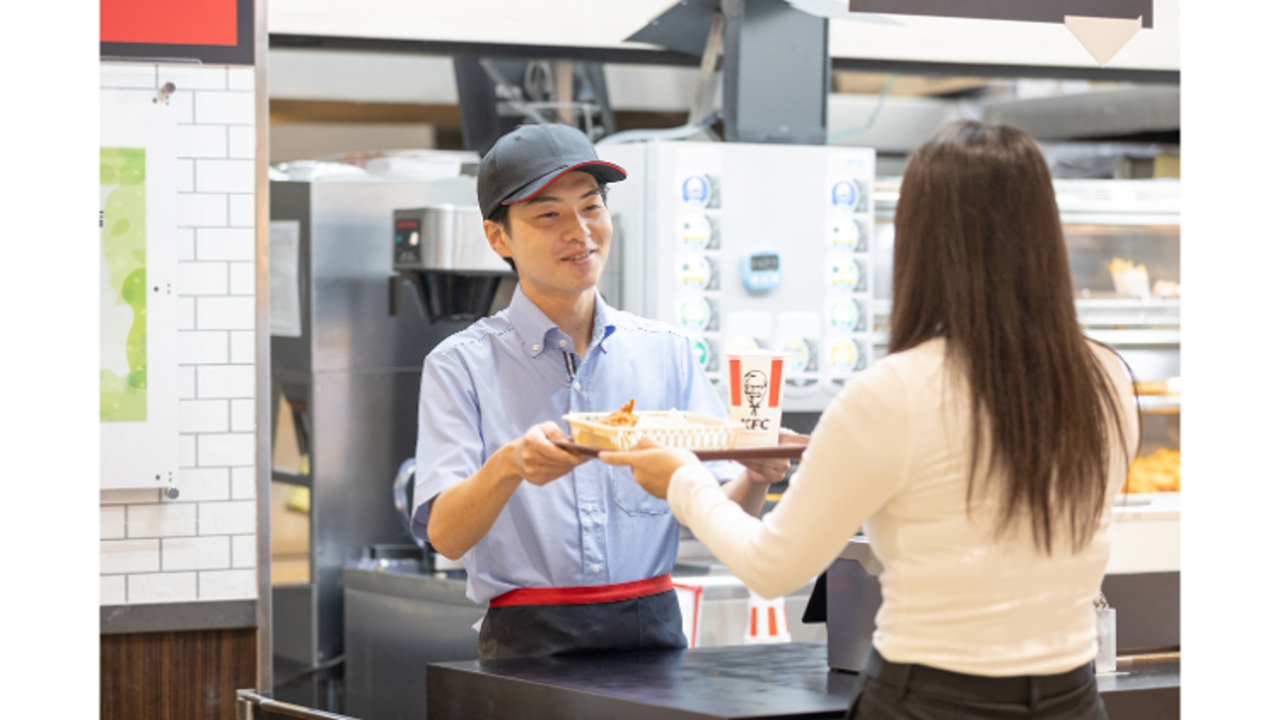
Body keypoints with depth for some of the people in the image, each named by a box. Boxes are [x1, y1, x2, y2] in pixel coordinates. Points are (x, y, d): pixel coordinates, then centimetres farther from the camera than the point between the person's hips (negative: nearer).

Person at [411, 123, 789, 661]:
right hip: (530, 644, -3)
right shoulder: (463, 365, 4)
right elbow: (446, 536, -7)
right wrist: (509, 466, -26)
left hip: (653, 630, 3)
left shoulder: (665, 352, 13)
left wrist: (755, 478, -12)